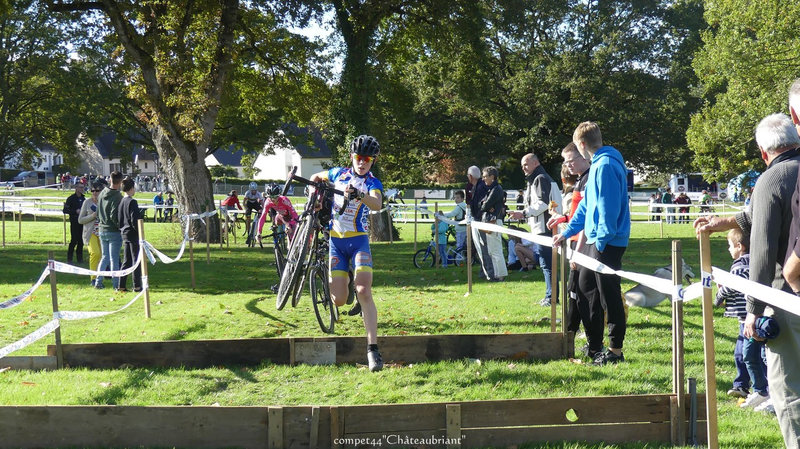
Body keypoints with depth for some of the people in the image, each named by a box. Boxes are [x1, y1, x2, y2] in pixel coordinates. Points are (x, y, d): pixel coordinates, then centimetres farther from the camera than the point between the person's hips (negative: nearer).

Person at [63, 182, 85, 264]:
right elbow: (65, 210, -7)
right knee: (74, 240, -8)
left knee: (81, 241, 6)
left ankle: (79, 258, 13)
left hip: (82, 222, 6)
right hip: (74, 222, -6)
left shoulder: (83, 198, 15)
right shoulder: (71, 198, -4)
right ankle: (69, 259, 0)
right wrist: (75, 211, -16)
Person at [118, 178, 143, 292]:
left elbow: (119, 219, 13)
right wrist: (140, 233, -12)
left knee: (127, 261, 13)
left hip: (124, 234, 8)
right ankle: (137, 286, 1)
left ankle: (122, 285, 12)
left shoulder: (121, 201, 9)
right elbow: (135, 220, -19)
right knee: (136, 260, -1)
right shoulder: (132, 202, -15)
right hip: (133, 234, -8)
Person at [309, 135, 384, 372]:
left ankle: (372, 348, -21)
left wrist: (359, 194, -44)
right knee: (339, 300, -3)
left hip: (359, 241, -2)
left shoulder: (373, 183, -3)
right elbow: (316, 177, 26)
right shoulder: (339, 173, 6)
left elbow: (377, 204, -25)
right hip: (335, 240, 2)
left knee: (364, 292, -21)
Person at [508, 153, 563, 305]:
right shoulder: (534, 180, 22)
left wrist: (524, 213, -19)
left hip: (544, 228, -11)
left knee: (546, 263, -9)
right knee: (546, 263, 12)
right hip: (541, 229, 11)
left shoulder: (541, 179, -10)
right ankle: (551, 296, 16)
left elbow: (543, 203, -20)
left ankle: (551, 296, -7)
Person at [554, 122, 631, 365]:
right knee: (585, 285, 19)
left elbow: (608, 206, -23)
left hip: (607, 242, -11)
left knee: (609, 295, -4)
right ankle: (594, 343, 28)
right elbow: (587, 205, 23)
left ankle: (615, 350, 3)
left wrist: (601, 240, -20)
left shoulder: (605, 166, -17)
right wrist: (566, 233, 26)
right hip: (598, 240, 11)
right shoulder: (599, 164, 16)